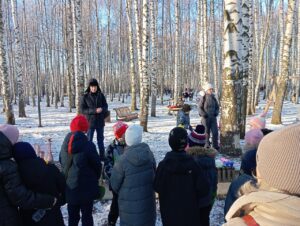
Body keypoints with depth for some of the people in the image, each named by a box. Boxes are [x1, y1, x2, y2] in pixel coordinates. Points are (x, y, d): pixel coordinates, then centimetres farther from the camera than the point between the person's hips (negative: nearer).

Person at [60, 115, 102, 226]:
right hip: (86, 187, -5)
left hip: (69, 187, 5)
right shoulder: (88, 145, -20)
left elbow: (62, 163, 10)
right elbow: (97, 165, -10)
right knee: (87, 215, 10)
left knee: (72, 215, 19)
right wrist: (95, 178, 9)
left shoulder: (65, 144, -2)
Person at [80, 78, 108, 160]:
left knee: (100, 139, 14)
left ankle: (102, 156, 27)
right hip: (90, 122, -3)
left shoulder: (101, 95, 1)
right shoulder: (85, 97, -6)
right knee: (89, 140, 1)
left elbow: (105, 106, 5)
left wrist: (102, 109, -19)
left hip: (100, 122, 3)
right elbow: (83, 109, -9)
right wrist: (94, 110, -20)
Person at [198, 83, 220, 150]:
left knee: (215, 132, -2)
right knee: (207, 132, 5)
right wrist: (203, 114, -14)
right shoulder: (204, 98, -5)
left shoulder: (214, 98, 7)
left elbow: (217, 107, 17)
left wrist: (216, 112, -1)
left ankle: (215, 146, 8)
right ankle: (207, 145, 18)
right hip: (206, 117, -3)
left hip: (213, 117, 4)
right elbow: (199, 107, -3)